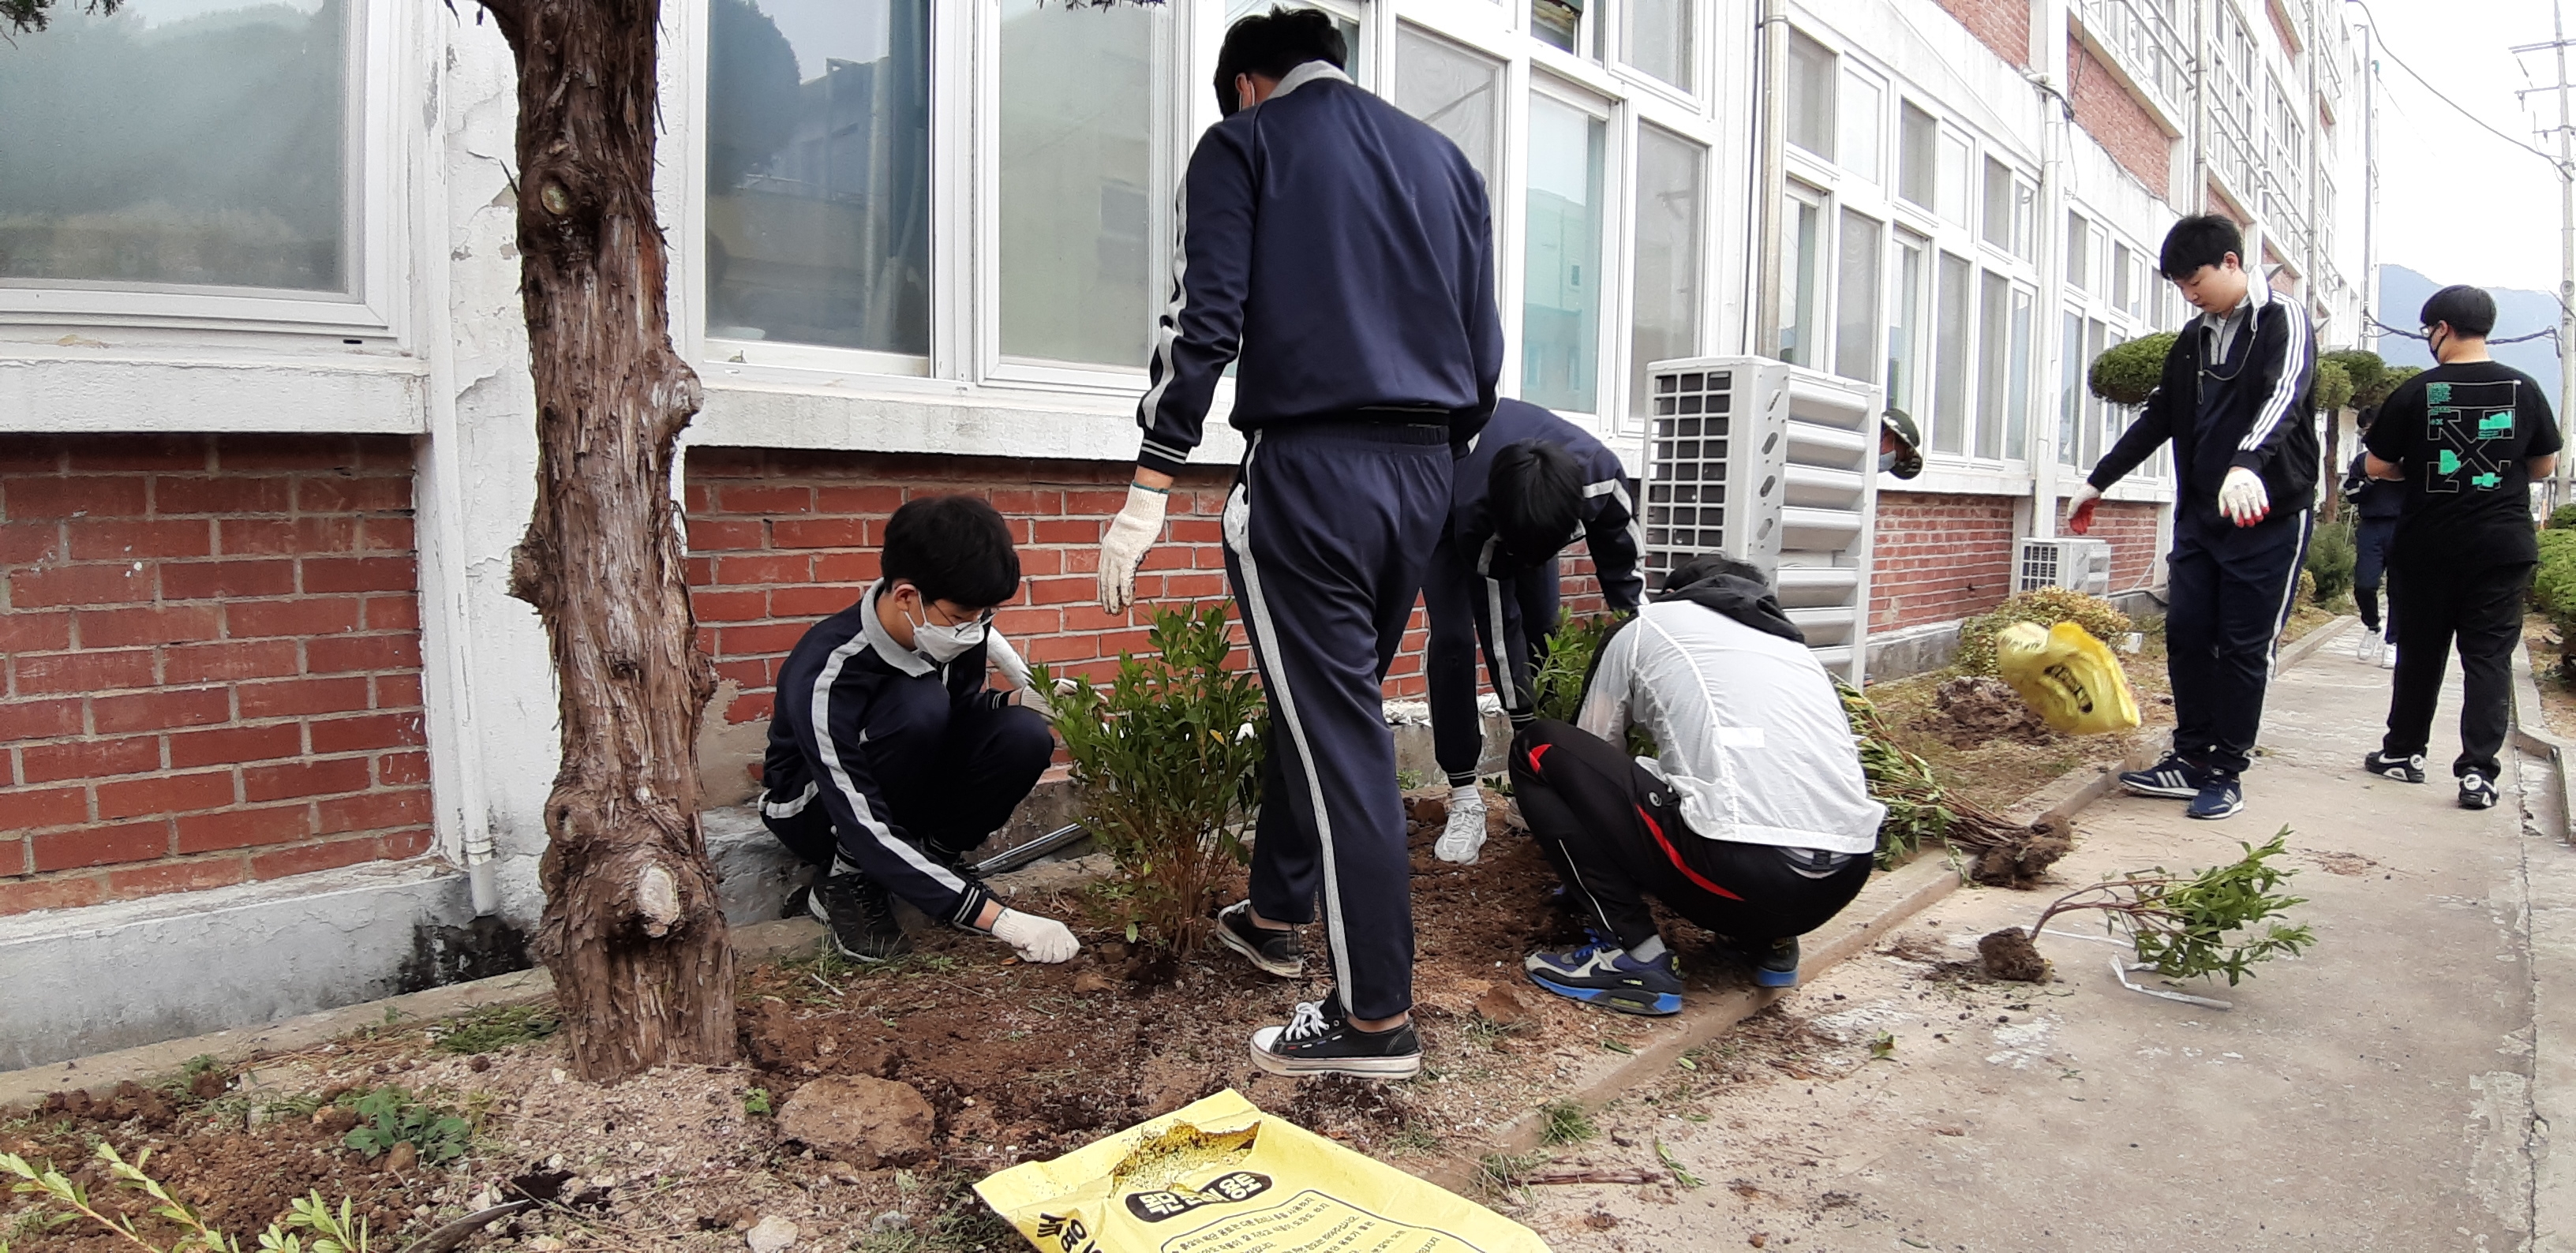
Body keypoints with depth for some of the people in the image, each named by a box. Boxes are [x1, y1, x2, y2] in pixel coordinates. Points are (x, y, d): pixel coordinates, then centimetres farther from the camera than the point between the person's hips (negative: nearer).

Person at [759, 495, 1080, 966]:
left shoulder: (956, 626, -18)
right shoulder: (825, 676, -35)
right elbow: (864, 827, -35)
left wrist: (1028, 700, -21)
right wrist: (999, 919, -40)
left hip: (909, 791, 5)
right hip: (815, 811, -5)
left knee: (1025, 736, -24)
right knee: (917, 705, -35)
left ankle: (937, 856, -2)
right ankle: (847, 876, -14)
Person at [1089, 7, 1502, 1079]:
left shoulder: (1243, 145, 4)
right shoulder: (1444, 160, 20)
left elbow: (1203, 321, -9)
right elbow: (1484, 342, 17)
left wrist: (1147, 493, -8)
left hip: (1309, 464, -6)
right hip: (1422, 469, 6)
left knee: (1339, 733, -5)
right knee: (1325, 701, 19)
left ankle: (1378, 1017, -1)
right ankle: (1275, 914, 34)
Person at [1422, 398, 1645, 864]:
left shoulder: (1603, 475, -36)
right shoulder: (1478, 521, -43)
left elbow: (1626, 579, -23)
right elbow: (1498, 637, -35)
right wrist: (1526, 719, -30)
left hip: (1528, 507, 4)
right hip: (1445, 507, -4)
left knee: (1542, 631, -5)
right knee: (1453, 637, -18)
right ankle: (1464, 800, -12)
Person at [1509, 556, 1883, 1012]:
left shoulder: (1648, 625, 16)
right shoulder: (1795, 647, 29)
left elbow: (1594, 749, 24)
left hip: (1741, 871, -7)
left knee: (1538, 749, 7)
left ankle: (1634, 956, 2)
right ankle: (1765, 937, 20)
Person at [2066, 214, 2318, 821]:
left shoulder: (2283, 320, -8)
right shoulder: (2194, 337, 13)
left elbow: (2284, 395, -27)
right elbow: (2158, 416, 21)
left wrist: (2247, 463, -45)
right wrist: (2098, 481, 20)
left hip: (2268, 517, -7)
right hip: (2198, 515, 7)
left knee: (2245, 649, -1)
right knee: (2186, 636, 6)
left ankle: (2228, 772, 8)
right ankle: (2191, 759, 16)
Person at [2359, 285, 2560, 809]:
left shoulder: (2415, 392, -7)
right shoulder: (2523, 389, 1)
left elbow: (2377, 465, -3)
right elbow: (2545, 465, 10)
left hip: (2427, 547, -1)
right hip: (2504, 545, 1)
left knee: (2420, 652, 10)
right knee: (2490, 657, 2)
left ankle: (2403, 753, 21)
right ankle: (2478, 770, -4)